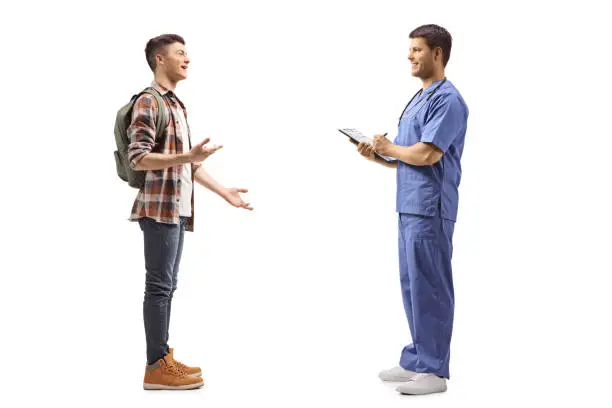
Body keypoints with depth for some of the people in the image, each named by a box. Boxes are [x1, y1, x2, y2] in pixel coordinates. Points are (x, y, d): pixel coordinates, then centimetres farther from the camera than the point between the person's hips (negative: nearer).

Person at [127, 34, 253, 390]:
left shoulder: (177, 105, 19)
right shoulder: (148, 102, -8)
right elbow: (139, 159, -16)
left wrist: (225, 192, 21)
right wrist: (188, 157, -26)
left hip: (178, 208, 9)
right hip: (160, 207, -9)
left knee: (168, 285, 11)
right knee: (159, 285, -6)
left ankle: (163, 359, 17)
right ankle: (157, 367, -1)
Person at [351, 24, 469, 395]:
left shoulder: (447, 99, -11)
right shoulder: (419, 99, 18)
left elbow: (427, 154, -22)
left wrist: (391, 148, -6)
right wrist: (376, 155, 3)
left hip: (429, 210, -10)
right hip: (409, 207, 10)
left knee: (430, 288, -3)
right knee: (412, 286, 13)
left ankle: (434, 370, 5)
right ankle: (416, 360, 23)